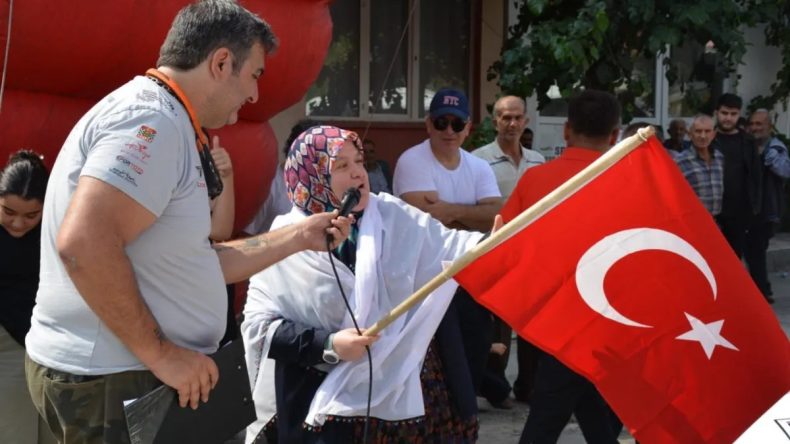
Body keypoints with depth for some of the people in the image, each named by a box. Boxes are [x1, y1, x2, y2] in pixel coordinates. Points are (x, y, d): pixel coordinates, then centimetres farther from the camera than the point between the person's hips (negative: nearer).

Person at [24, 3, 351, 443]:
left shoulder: (166, 125, 16)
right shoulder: (152, 119, -17)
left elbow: (192, 263, 18)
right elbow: (82, 244, -31)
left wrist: (298, 236, 20)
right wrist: (160, 353, -24)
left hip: (135, 371, 10)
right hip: (112, 380, -10)